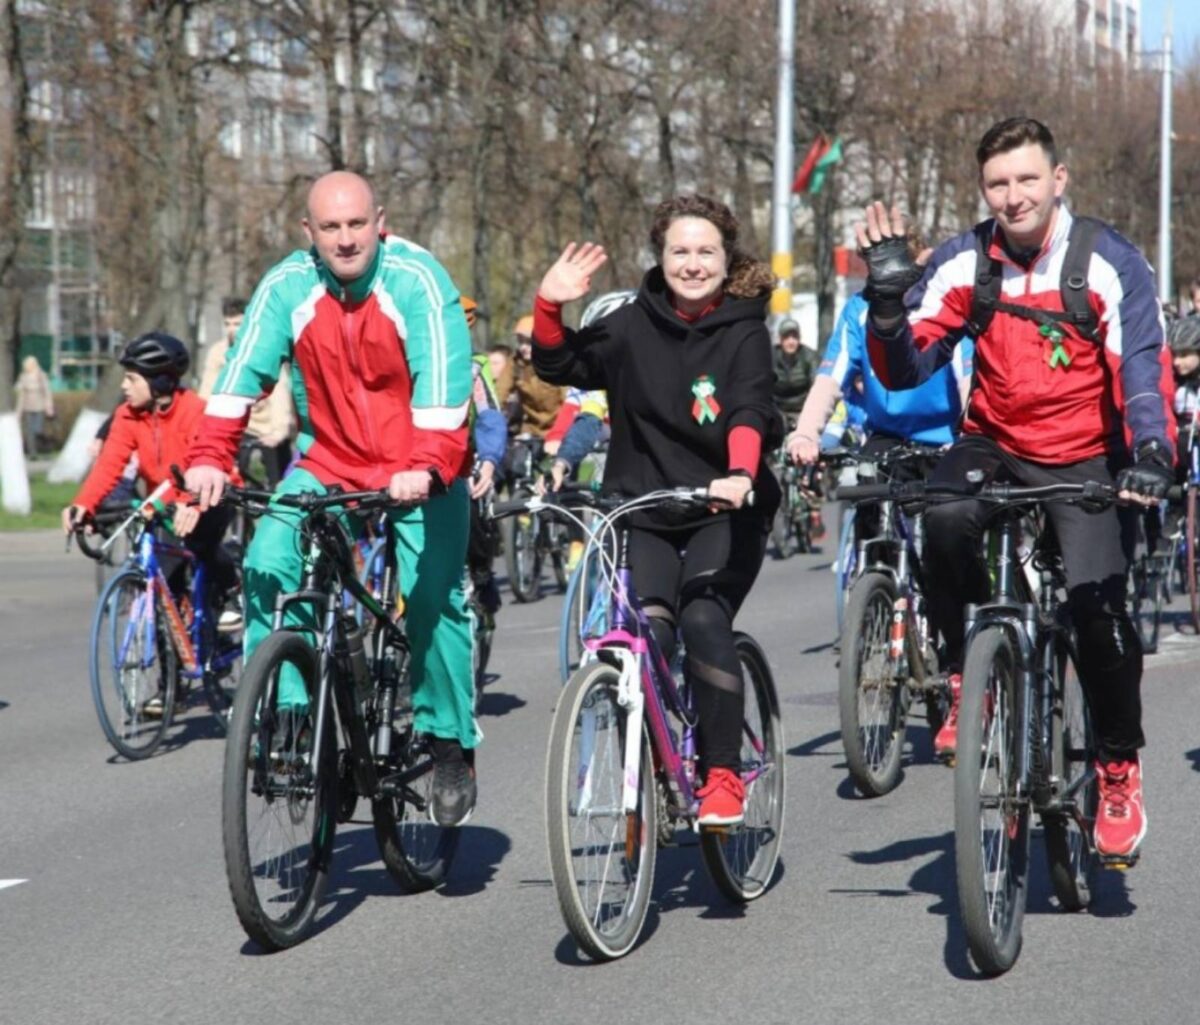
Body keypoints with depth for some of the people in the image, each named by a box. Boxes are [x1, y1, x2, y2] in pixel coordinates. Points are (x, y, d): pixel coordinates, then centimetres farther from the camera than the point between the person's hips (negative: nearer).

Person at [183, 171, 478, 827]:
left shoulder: (417, 280, -16)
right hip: (328, 463, 3)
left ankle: (450, 746, 3)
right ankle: (284, 712, -6)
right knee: (268, 562, -18)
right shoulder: (286, 287, -6)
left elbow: (443, 381, -25)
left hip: (420, 469, -3)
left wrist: (424, 466, -39)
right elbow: (244, 372, -13)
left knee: (430, 596, -14)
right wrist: (210, 456, -26)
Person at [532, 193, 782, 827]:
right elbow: (558, 365, 7)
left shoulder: (744, 333, -3)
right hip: (644, 509, 3)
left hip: (724, 512, -2)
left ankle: (723, 772, -11)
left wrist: (740, 476, -38)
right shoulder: (635, 325, 6)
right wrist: (550, 306, -11)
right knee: (648, 632, -16)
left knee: (704, 620, -23)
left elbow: (749, 411, -19)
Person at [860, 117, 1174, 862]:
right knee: (945, 519, -31)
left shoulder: (1110, 263, -11)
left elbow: (1144, 367, -17)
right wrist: (889, 299, -23)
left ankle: (1121, 767, 2)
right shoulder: (965, 263, -4)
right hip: (995, 445, 2)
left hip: (1086, 458, -2)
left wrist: (1152, 452, -34)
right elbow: (904, 371, -5)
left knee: (1096, 601, -20)